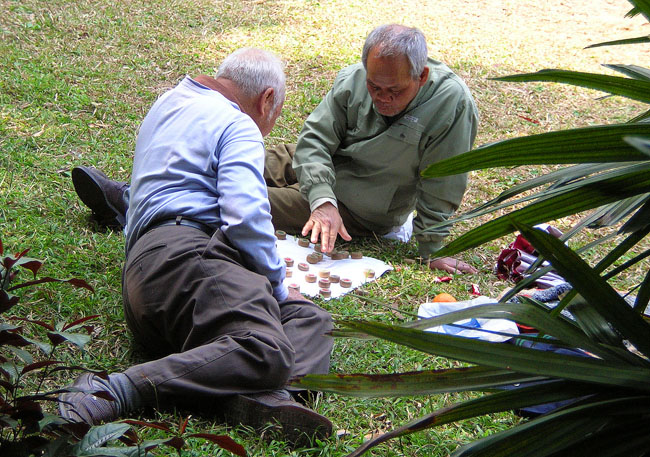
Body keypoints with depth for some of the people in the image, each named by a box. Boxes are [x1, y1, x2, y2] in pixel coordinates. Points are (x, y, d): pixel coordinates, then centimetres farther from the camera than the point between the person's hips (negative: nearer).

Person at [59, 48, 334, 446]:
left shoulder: (168, 103, 37)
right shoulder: (239, 126, 5)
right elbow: (245, 217, -13)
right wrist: (277, 288, 2)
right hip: (181, 253, -10)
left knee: (313, 319, 1)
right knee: (266, 351, -33)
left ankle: (259, 398, -32)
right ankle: (113, 391, -35)